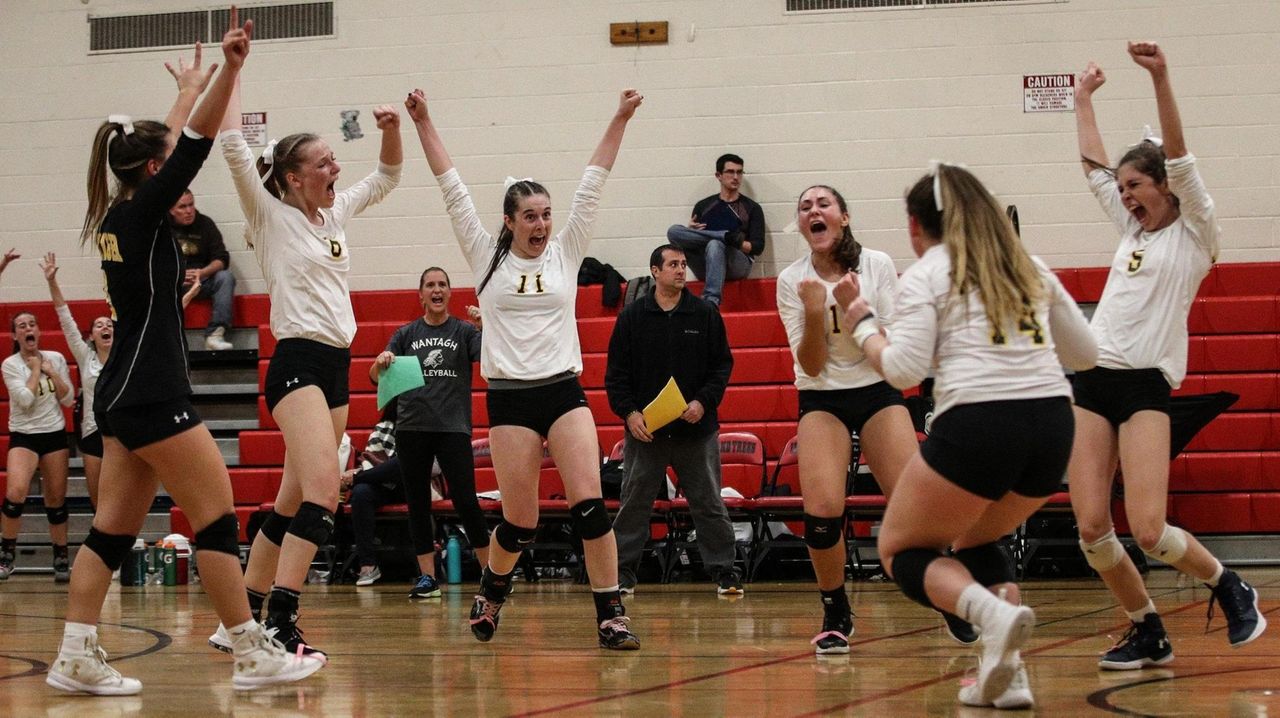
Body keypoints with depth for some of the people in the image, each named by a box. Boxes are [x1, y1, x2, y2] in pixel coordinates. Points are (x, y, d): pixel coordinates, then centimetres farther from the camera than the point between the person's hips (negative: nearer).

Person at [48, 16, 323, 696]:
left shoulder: (117, 216, 11)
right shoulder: (139, 213, -11)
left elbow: (174, 144, 24)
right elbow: (195, 145, -14)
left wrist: (190, 91, 32)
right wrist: (227, 71, -13)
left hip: (123, 392, 9)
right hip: (152, 393, -9)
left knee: (114, 528, 7)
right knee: (217, 517, -5)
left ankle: (76, 656, 4)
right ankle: (253, 654, -3)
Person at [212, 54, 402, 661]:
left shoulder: (336, 213, 15)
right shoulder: (272, 216, -4)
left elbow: (387, 175, 26)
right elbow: (232, 146, -14)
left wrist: (391, 129, 7)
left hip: (337, 368, 8)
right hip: (297, 364, -8)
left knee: (293, 503, 10)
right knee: (322, 492, -23)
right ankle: (279, 626, -28)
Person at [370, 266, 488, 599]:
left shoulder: (464, 331, 6)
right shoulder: (407, 334, 11)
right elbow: (376, 377, 5)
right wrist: (381, 361, -18)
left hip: (453, 426, -3)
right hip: (412, 427, 3)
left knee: (465, 500, -8)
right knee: (418, 503, 3)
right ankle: (428, 577, 8)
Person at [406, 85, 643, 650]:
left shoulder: (566, 252, 9)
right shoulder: (487, 257, 6)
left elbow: (592, 184, 6)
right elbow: (452, 188, 4)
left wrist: (620, 121, 1)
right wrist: (423, 123, 2)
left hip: (564, 391, 1)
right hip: (509, 397, -1)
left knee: (589, 504, -13)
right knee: (520, 522, 0)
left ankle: (610, 616, -11)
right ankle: (490, 595, 28)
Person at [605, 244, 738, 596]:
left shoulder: (705, 314, 4)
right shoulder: (632, 316, 3)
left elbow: (722, 365, 5)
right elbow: (616, 372, 4)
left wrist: (703, 402, -9)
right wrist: (629, 412, -8)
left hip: (696, 428, 0)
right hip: (644, 429, 0)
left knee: (709, 503, 3)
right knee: (634, 503, 5)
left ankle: (724, 570, 9)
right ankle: (621, 571, 13)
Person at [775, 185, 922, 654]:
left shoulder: (877, 265, -5)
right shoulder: (792, 281, -3)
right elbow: (811, 365, -6)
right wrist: (815, 313, -23)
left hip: (879, 393, 0)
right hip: (822, 400, 0)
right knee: (822, 509, -19)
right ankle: (836, 616, 1)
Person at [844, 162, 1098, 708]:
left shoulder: (925, 276, 5)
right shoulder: (1030, 267, 20)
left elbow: (904, 370, -7)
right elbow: (1085, 353, 24)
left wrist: (861, 323, 9)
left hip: (976, 422, -6)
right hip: (1052, 423, 6)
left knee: (901, 549, 13)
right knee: (976, 540, 29)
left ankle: (994, 614, -16)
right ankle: (1008, 674, 9)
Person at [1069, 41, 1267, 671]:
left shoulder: (1193, 235, 2)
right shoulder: (1132, 232, 19)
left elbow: (1178, 158, -9)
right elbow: (1094, 168, 27)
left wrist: (1161, 79, -18)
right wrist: (1084, 99, 30)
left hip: (1145, 387, -6)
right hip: (1092, 382, 6)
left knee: (1148, 531, -15)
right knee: (1092, 529, -5)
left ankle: (1230, 589, 12)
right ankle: (1148, 634, 11)